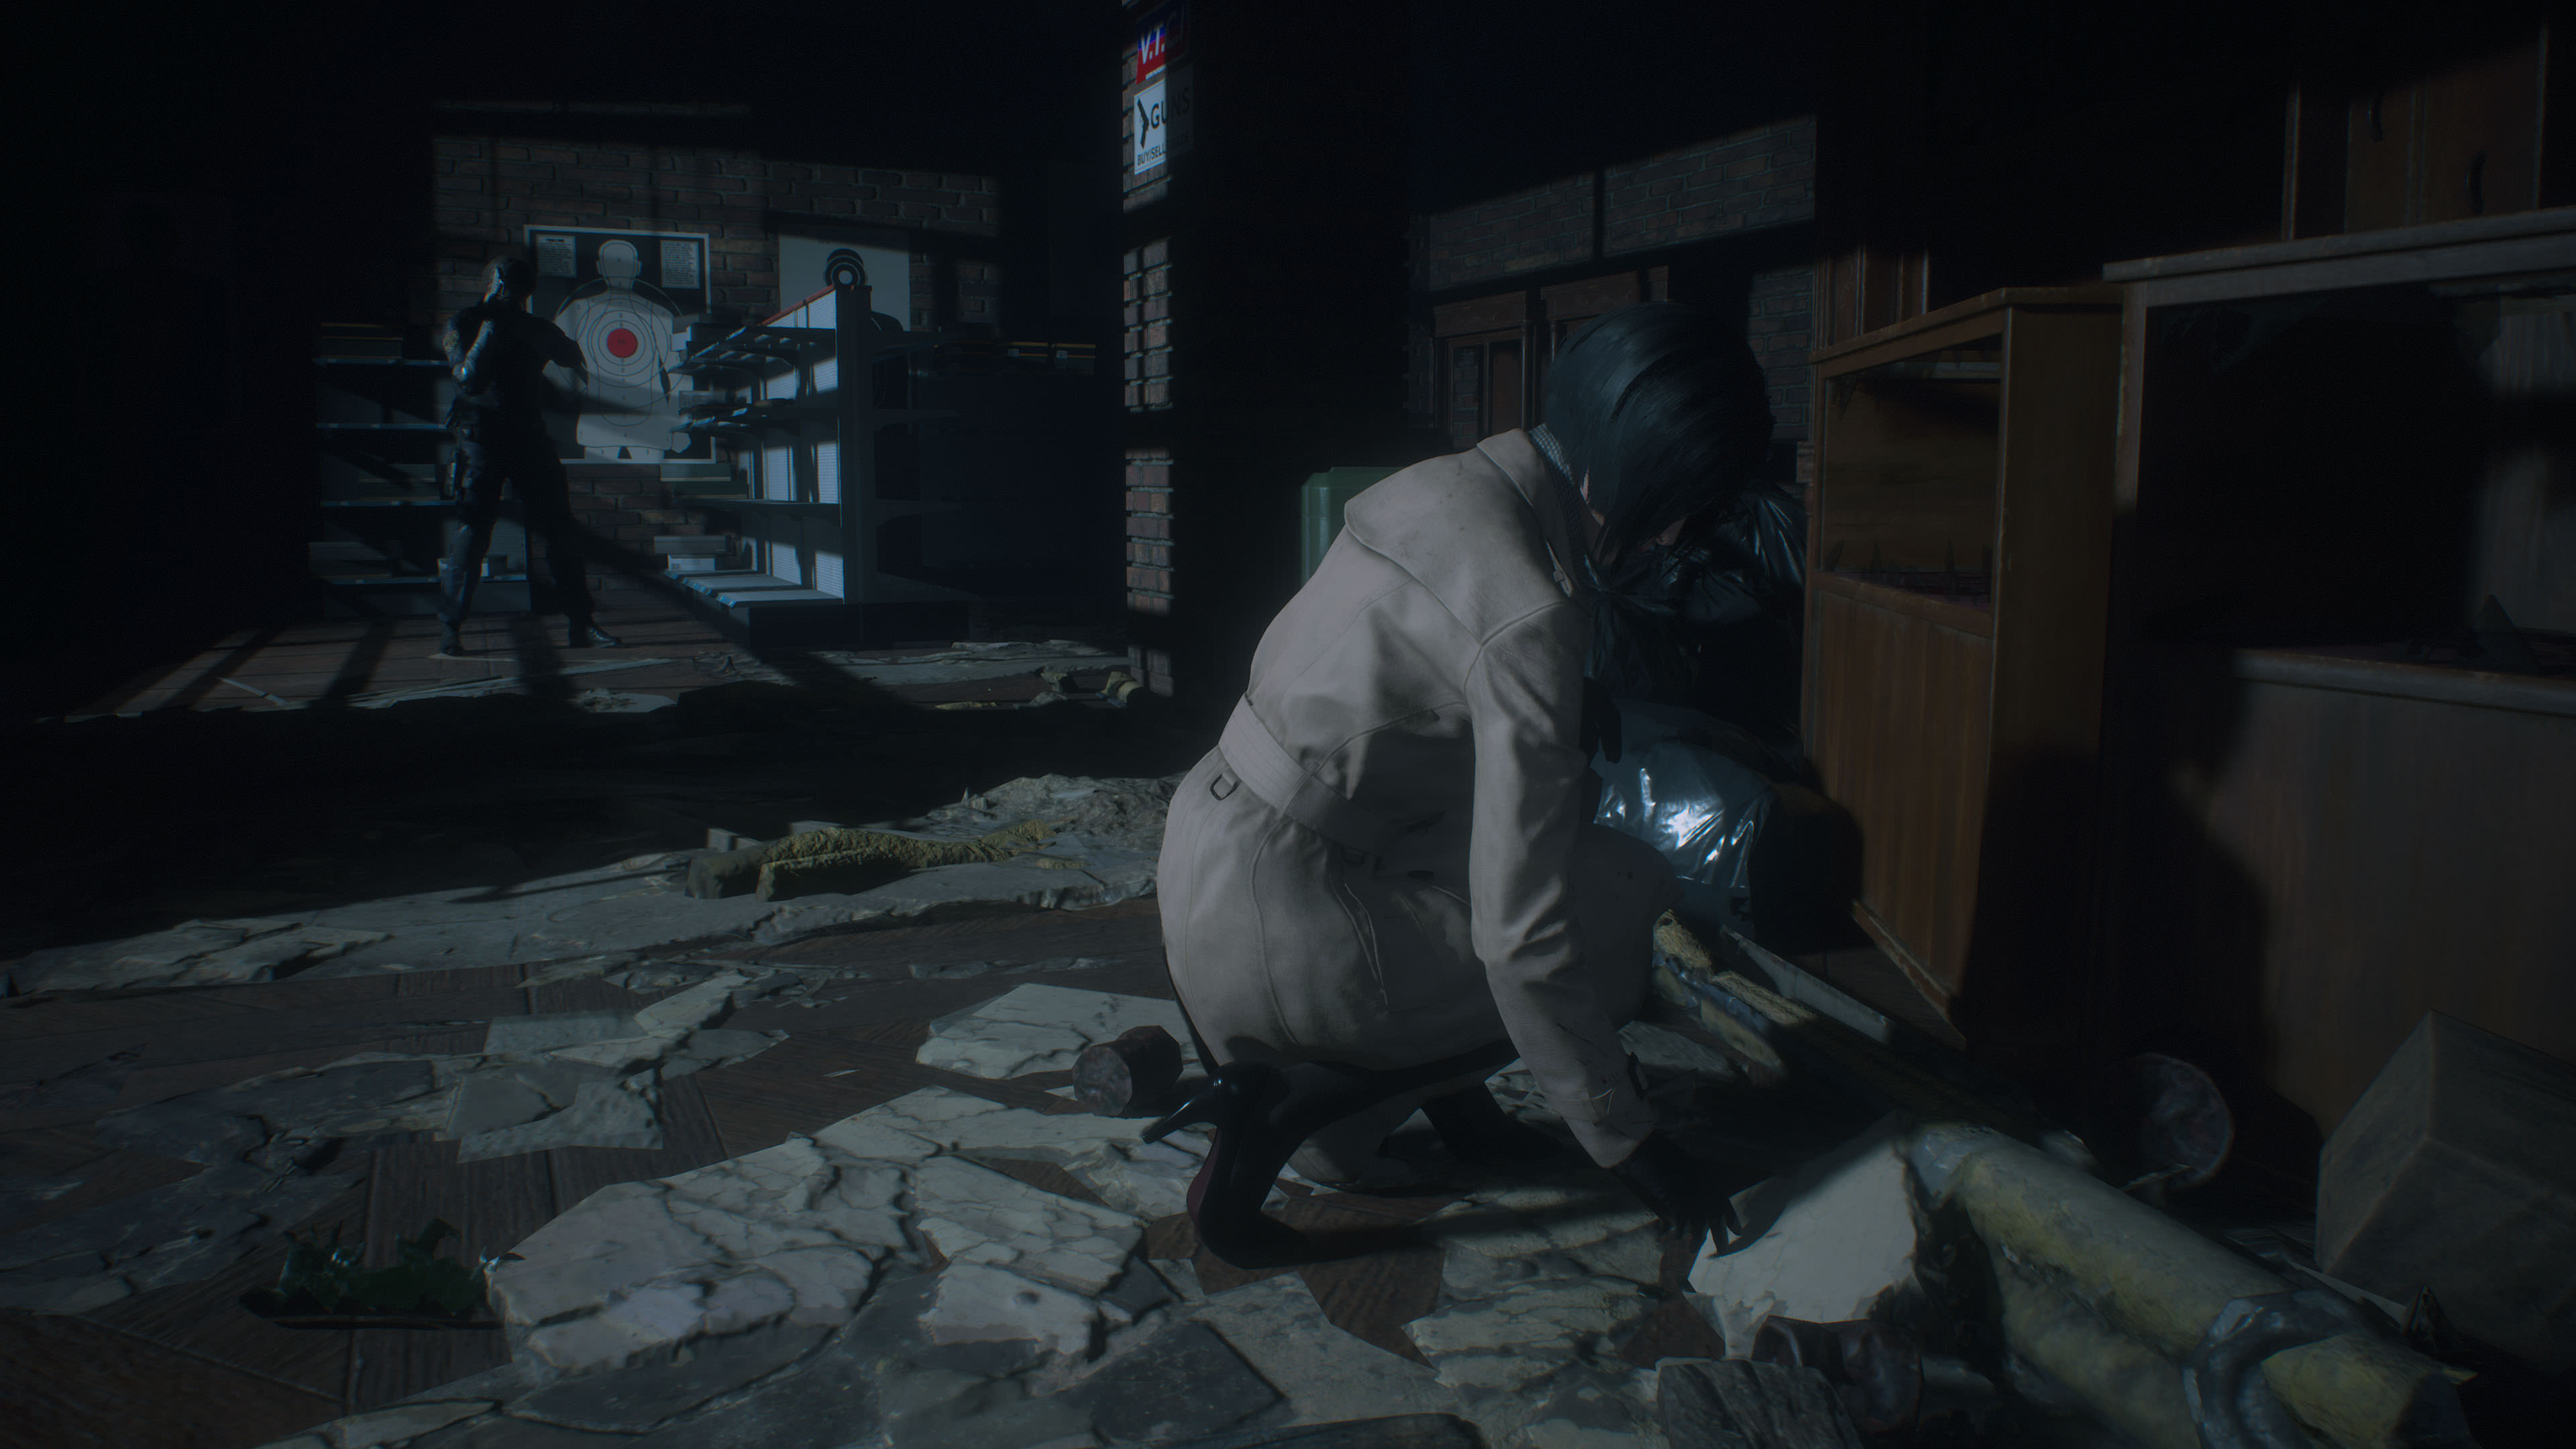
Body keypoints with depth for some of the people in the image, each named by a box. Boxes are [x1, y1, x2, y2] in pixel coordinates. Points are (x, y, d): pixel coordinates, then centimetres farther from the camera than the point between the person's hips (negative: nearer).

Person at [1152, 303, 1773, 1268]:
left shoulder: (1451, 483, 4)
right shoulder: (1530, 610, -23)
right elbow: (1525, 932, -21)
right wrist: (1632, 1149, -11)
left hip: (1211, 826, 9)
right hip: (1267, 924, -9)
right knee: (1626, 897, 0)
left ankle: (1455, 1100, 22)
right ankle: (1285, 1103, -6)